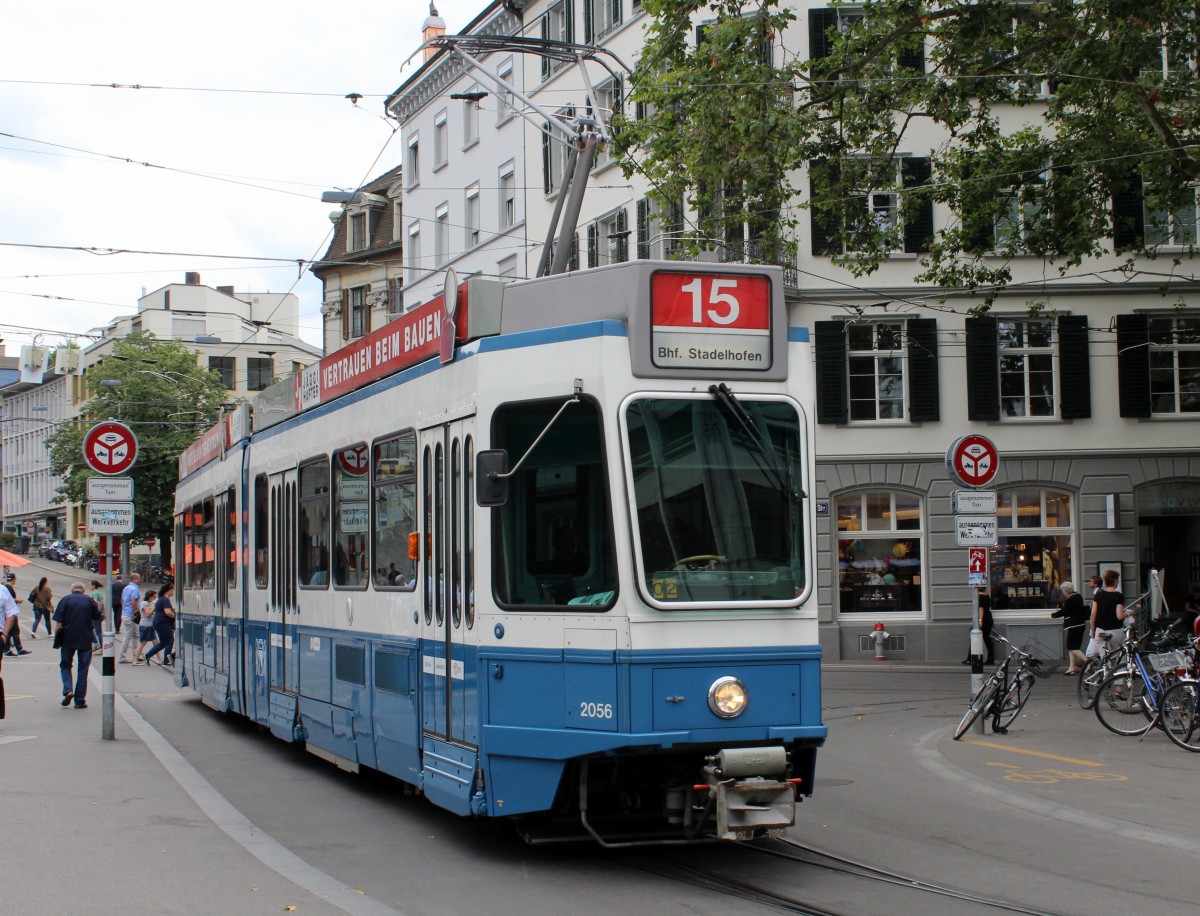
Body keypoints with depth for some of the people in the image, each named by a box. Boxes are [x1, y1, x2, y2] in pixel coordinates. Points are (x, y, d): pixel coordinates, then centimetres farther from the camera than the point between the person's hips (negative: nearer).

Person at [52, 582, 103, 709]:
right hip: (85, 640, 1)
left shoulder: (65, 600, -1)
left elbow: (59, 622, -6)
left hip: (68, 639, -1)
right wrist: (103, 616, 32)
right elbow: (98, 617, 11)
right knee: (83, 669, 7)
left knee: (65, 665, 16)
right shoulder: (89, 600, 2)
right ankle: (80, 701, 7)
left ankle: (67, 690, -6)